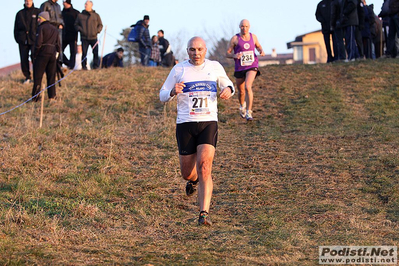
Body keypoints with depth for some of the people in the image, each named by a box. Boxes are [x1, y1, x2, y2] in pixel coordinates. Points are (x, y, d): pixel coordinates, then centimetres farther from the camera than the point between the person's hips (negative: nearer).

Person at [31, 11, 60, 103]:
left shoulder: (41, 28, -8)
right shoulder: (55, 29, 13)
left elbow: (38, 43, -14)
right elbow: (58, 44, 13)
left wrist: (35, 55, -6)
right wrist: (57, 53, 19)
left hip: (42, 54, -6)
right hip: (53, 54, 6)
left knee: (38, 76, 0)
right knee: (51, 76, 9)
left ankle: (36, 96, -2)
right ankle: (52, 96, 7)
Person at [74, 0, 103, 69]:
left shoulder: (96, 15, 11)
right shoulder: (80, 15, 10)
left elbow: (100, 25, 15)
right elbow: (76, 25, 13)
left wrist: (97, 31, -3)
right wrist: (80, 29, -6)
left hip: (94, 37, 0)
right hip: (84, 38, 0)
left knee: (95, 52, -4)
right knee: (84, 52, -5)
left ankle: (96, 65, 4)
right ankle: (84, 66, 1)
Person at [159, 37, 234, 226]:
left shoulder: (215, 67, 9)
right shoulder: (179, 69, 5)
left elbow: (227, 84, 24)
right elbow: (162, 95, 8)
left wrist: (229, 89, -1)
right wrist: (173, 92, -16)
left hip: (208, 123, -1)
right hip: (185, 124, 1)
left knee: (204, 166, -19)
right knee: (186, 172, 7)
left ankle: (204, 213, -20)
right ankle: (193, 180, 47)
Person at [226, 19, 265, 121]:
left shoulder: (253, 37, 4)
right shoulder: (235, 39, -4)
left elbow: (258, 46, 24)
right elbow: (228, 53, -2)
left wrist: (261, 51, 1)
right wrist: (234, 56, -23)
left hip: (252, 67, 0)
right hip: (239, 68, 0)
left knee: (248, 87, -23)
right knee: (241, 91, 11)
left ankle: (249, 112, -21)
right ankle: (242, 105, 46)